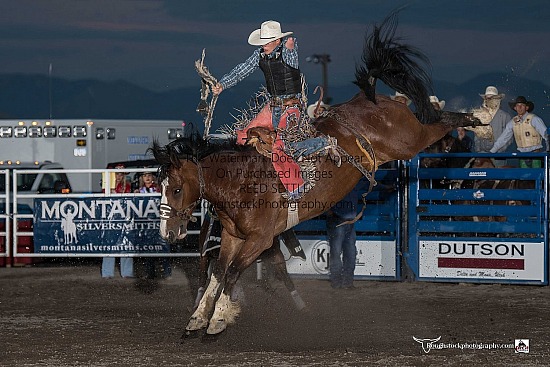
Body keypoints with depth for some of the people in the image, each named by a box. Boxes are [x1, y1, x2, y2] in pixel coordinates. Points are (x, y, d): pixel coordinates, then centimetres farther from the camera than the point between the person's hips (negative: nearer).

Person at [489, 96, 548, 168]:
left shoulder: (534, 119, -4)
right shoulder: (513, 122, 9)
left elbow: (545, 134, -6)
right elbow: (503, 139, 14)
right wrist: (491, 152, 11)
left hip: (535, 154, -4)